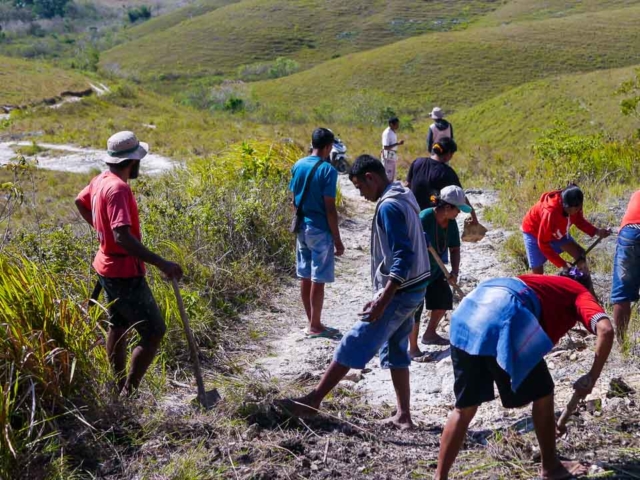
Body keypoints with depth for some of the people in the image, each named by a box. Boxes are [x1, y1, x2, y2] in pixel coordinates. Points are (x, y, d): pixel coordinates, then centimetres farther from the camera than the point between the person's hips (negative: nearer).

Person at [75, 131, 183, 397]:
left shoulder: (101, 180, 4)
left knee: (118, 327, 19)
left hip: (108, 267, 10)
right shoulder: (118, 188, -25)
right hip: (125, 273, -10)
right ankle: (128, 393, 1)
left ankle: (121, 390, 31)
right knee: (154, 332, -4)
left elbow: (80, 202, 25)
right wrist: (161, 263, -36)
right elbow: (123, 237, -35)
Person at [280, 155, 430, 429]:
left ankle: (313, 400, 0)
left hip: (399, 292, -10)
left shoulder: (388, 206, -19)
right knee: (395, 351, 16)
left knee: (354, 345, -5)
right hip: (412, 289, 10)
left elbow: (403, 255, -26)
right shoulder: (404, 197, 12)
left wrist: (382, 300, -29)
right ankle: (403, 415, 20)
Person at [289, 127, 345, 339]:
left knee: (305, 276, 11)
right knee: (318, 279, 1)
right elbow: (330, 209, -17)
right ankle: (315, 326, 7)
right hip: (320, 230, -7)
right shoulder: (327, 170, -15)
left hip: (302, 228, 7)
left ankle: (312, 322, 21)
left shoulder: (298, 166, 5)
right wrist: (337, 239, -11)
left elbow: (294, 200, 11)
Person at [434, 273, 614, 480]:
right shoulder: (580, 294, 24)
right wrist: (591, 379, 8)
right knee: (542, 395, 17)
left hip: (466, 312, 7)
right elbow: (606, 330, -1)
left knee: (464, 408, 18)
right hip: (504, 316, -7)